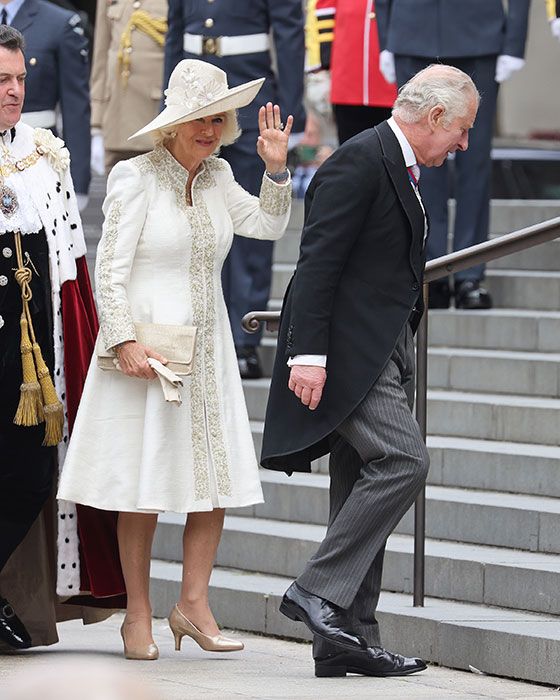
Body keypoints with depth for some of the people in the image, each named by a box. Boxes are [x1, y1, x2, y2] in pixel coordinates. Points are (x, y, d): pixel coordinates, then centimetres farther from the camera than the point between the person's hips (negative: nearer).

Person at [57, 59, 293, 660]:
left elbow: (270, 225, 17)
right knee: (145, 485, -3)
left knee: (217, 478, 2)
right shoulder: (136, 179, -8)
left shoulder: (217, 177, 9)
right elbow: (109, 272, -10)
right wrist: (125, 342, -19)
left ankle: (193, 604, 11)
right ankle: (138, 615, 6)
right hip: (147, 347, -6)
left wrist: (276, 169, 2)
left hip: (206, 350, 6)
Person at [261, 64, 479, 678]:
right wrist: (308, 354, -25)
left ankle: (347, 642, 9)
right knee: (402, 460, -22)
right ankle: (318, 592, -17)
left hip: (383, 357, 10)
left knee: (364, 498, 8)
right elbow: (318, 262, -18)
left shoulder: (398, 168, 20)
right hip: (348, 353, -10)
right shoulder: (359, 161, -11)